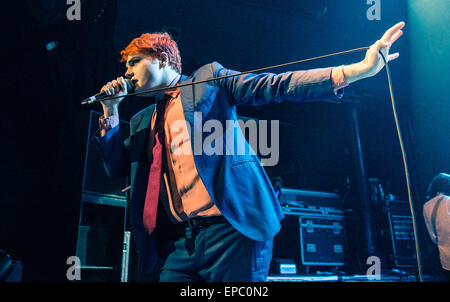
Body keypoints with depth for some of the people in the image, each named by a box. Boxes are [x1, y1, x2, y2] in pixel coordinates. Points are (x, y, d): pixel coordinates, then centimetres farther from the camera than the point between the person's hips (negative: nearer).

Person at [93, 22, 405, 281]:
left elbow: (276, 85, -3)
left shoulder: (209, 78, 7)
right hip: (179, 242, 5)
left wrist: (359, 69, -13)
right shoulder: (142, 121, 23)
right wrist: (111, 110, 11)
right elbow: (117, 167, 20)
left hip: (232, 228, -5)